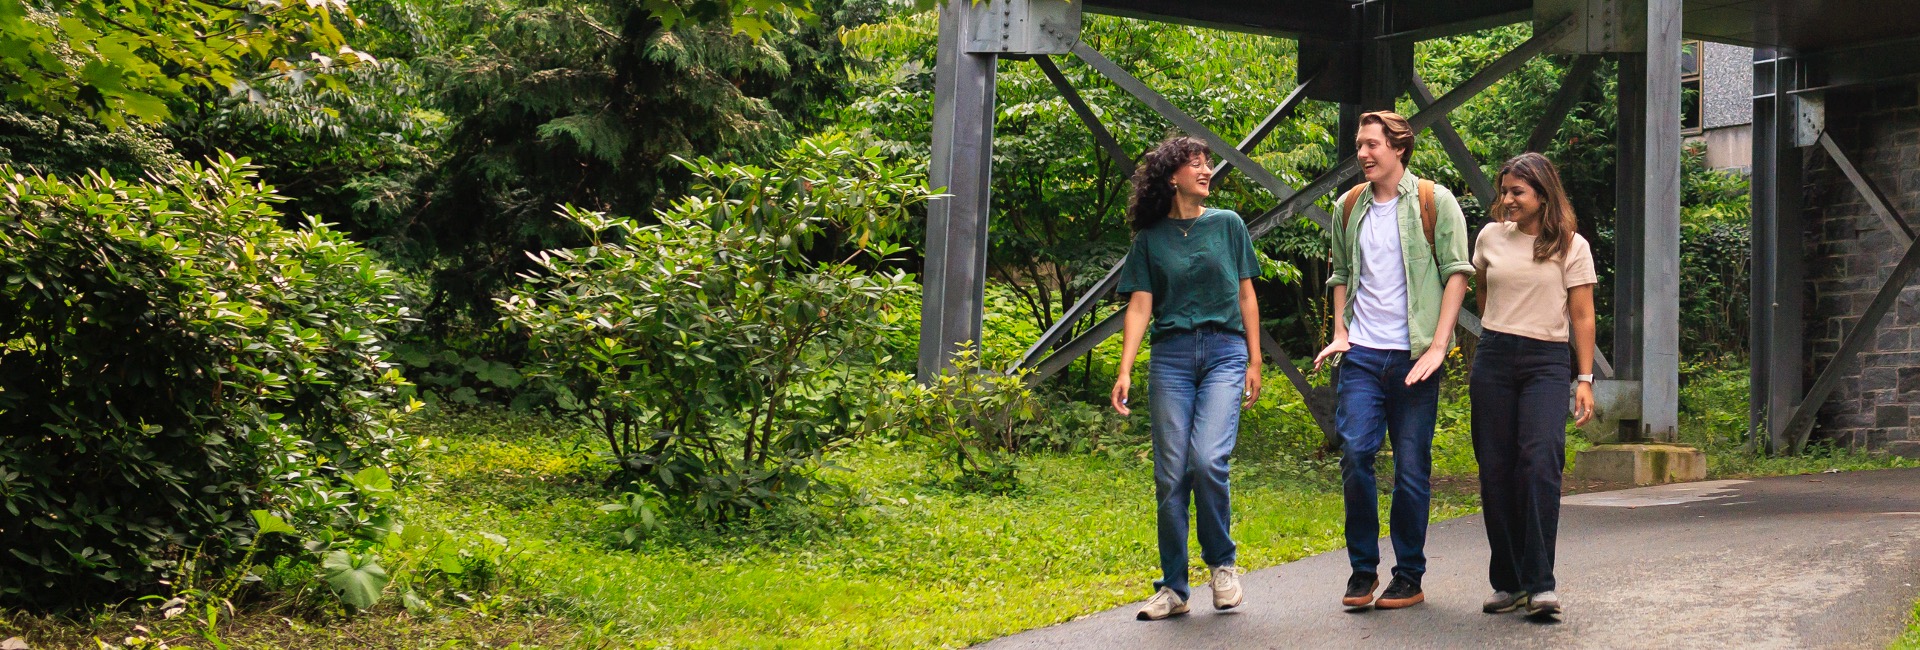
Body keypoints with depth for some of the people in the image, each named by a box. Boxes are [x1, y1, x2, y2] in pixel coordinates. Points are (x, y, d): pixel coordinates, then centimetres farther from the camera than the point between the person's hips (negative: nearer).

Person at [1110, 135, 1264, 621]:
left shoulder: (1227, 225, 9)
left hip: (1225, 352, -1)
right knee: (1171, 474, -1)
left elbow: (1246, 296, 11)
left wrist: (1255, 362, 6)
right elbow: (1140, 306, 2)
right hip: (1171, 356, 1)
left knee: (1208, 460, -18)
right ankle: (1173, 588, 8)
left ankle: (1222, 562, 4)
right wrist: (1125, 370, -9)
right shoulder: (1150, 238, 8)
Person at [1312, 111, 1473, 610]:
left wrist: (1438, 345, -11)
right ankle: (1362, 569, 5)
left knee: (1412, 466, 1)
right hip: (1361, 354, 3)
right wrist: (1340, 333, 7)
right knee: (1355, 453, -8)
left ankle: (1410, 577, 11)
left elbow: (1457, 272, -3)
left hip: (1414, 356, -3)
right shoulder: (1349, 207, 12)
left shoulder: (1434, 202, -1)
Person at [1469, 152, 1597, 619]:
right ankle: (1508, 583, 9)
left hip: (1547, 362, -3)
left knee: (1540, 462, -20)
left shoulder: (1571, 247, 1)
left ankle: (1541, 585, -21)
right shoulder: (1491, 238, 9)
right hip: (1493, 362, 4)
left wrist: (1585, 379, -4)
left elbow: (1582, 317, 1)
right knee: (1495, 471, 1)